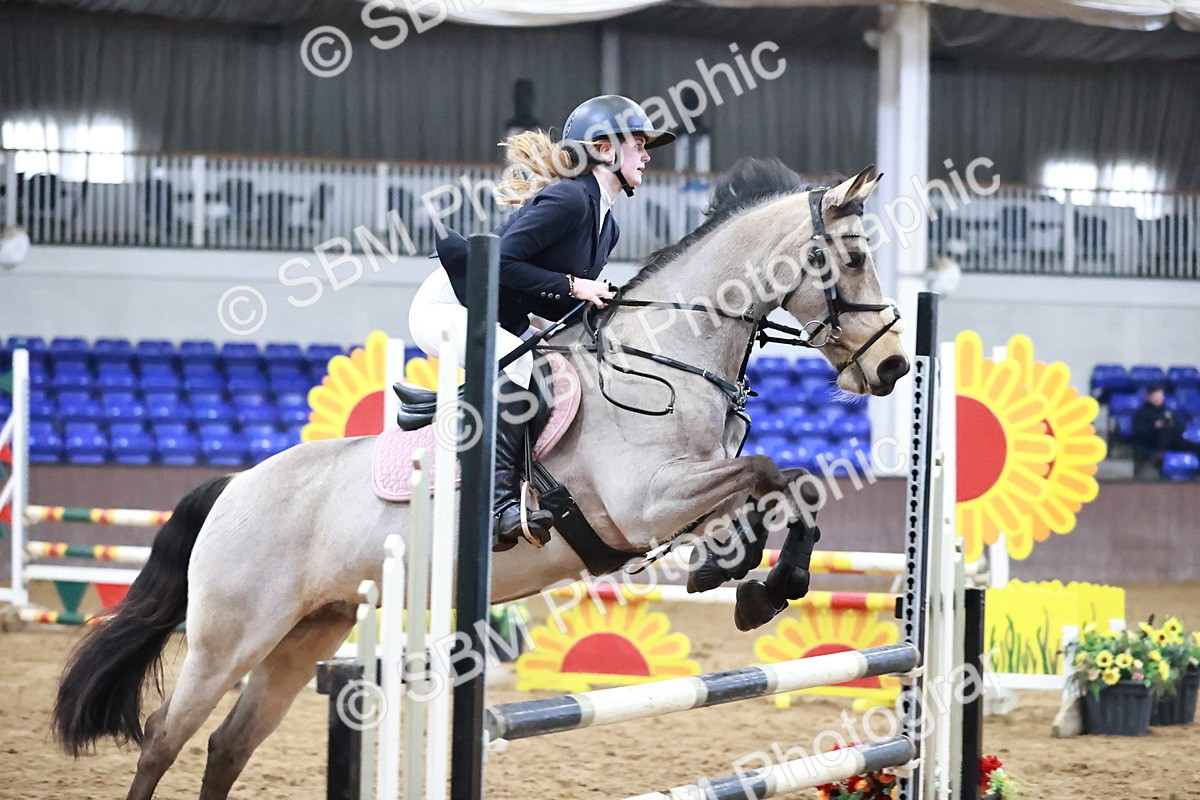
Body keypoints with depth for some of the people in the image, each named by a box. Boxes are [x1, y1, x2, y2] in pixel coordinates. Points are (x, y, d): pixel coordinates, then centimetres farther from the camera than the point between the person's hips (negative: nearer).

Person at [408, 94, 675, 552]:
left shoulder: (606, 226, 10)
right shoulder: (569, 199, -20)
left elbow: (566, 306, 14)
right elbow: (502, 263, -27)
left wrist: (599, 302, -3)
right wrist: (570, 286, -25)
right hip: (444, 307, -11)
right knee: (520, 363, -33)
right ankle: (498, 504, -35)